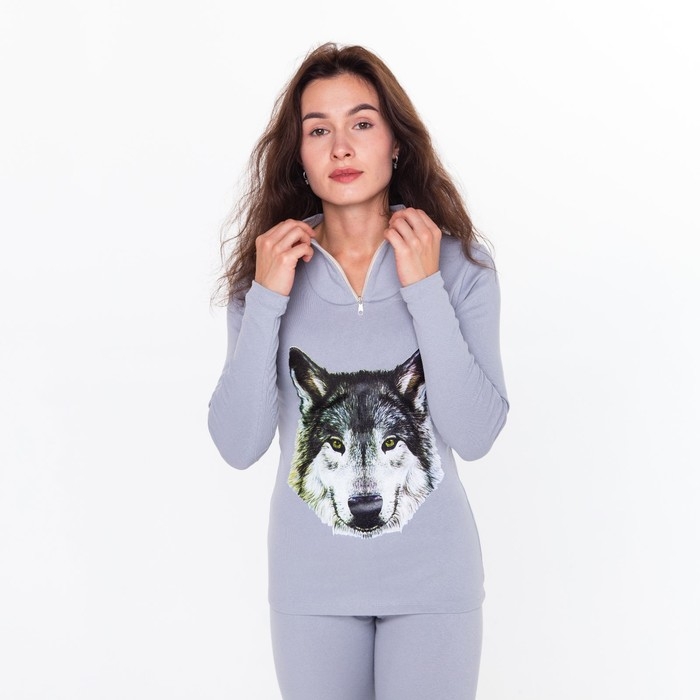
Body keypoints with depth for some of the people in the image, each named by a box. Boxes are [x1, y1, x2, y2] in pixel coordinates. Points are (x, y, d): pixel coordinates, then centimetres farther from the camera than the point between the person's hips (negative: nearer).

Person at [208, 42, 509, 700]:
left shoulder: (459, 262, -7)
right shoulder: (268, 264, -4)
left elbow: (475, 436, -15)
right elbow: (238, 445, -10)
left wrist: (424, 290, -19)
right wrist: (266, 300, -18)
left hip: (433, 578, -1)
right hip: (311, 580, 1)